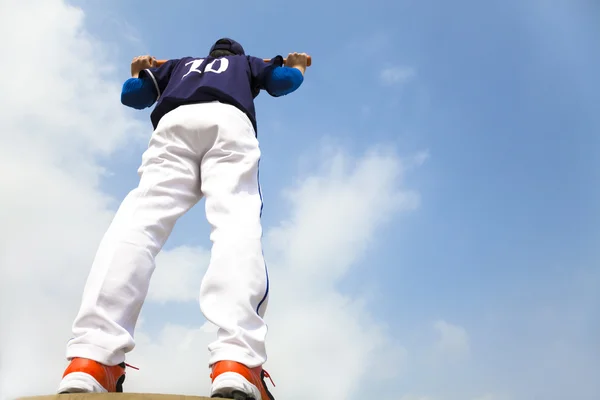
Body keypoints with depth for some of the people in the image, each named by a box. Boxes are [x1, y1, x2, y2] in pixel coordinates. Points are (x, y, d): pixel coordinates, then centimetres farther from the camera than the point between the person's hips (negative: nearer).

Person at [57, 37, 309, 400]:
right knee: (236, 220, -23)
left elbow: (131, 96, 38)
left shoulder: (179, 64, 43)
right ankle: (237, 363, -48)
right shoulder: (246, 63, 40)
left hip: (174, 123, 2)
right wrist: (298, 66, 52)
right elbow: (284, 82, 28)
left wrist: (139, 73, 62)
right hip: (230, 121, -1)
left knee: (141, 217, -19)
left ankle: (91, 359, -42)